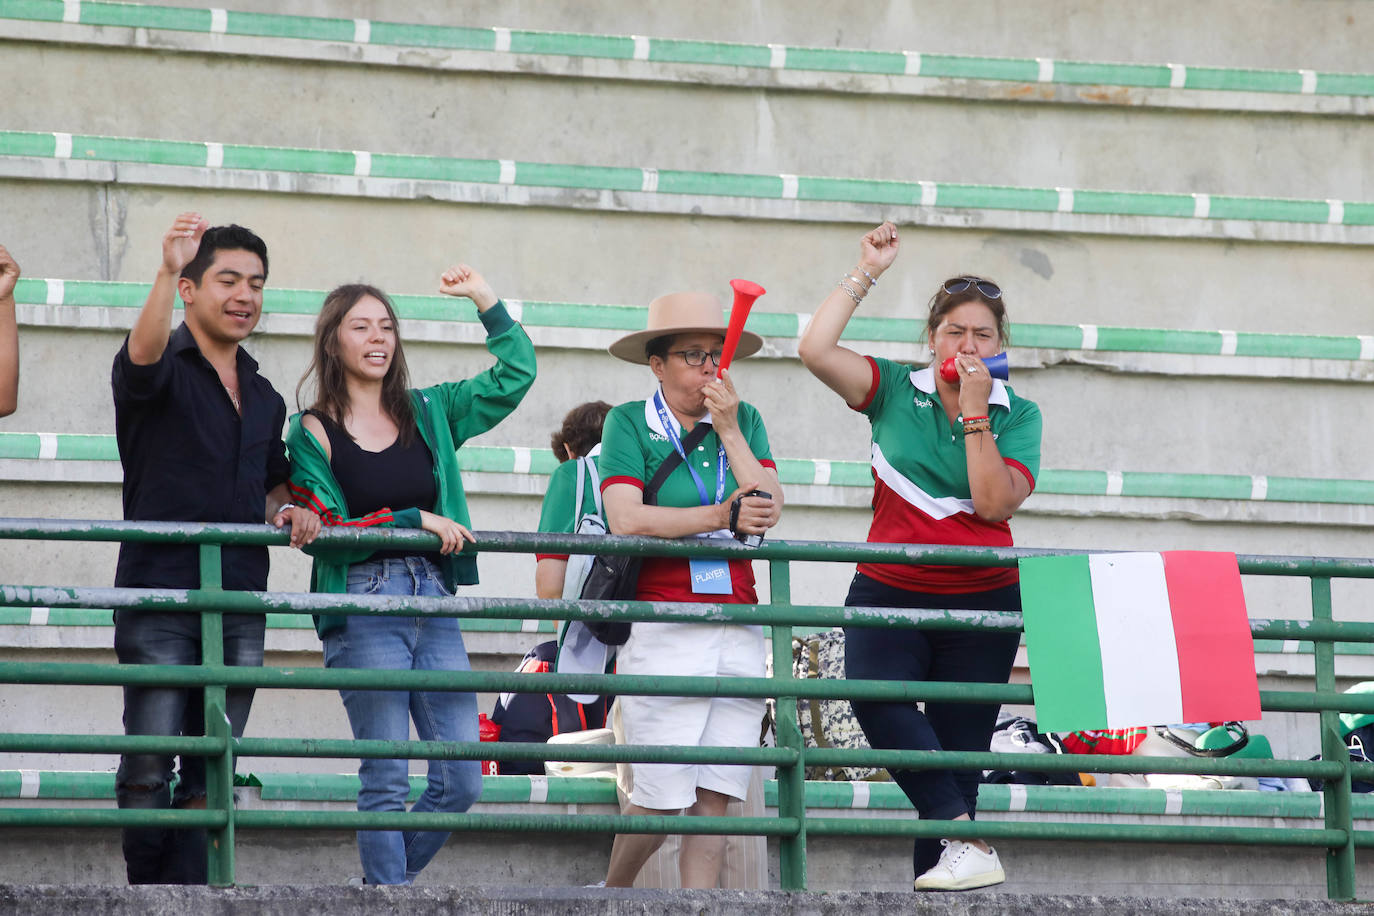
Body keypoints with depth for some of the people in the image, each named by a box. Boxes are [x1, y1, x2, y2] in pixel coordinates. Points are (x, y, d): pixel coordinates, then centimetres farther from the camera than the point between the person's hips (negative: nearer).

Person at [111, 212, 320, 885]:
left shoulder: (265, 399, 20)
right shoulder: (162, 371, 0)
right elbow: (143, 357, -24)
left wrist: (288, 511, 7)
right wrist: (168, 272, -41)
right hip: (159, 597, -5)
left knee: (211, 774, 2)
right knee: (148, 769, -8)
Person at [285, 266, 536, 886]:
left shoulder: (428, 412, 14)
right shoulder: (314, 431, 3)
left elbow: (515, 375, 15)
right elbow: (322, 528, -5)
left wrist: (485, 300, 8)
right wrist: (416, 521, -9)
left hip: (434, 603, 5)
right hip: (364, 607, -5)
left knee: (461, 781, -1)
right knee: (386, 778, -8)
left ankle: (386, 884, 16)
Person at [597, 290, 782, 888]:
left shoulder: (744, 421, 12)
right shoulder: (630, 423, 0)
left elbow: (770, 510, 0)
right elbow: (626, 520, -13)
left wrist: (729, 430, -5)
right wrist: (722, 516, -12)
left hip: (738, 631, 4)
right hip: (663, 630, -4)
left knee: (715, 797, 0)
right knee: (662, 800, -5)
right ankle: (610, 897, 18)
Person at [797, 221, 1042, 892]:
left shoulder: (1018, 417, 4)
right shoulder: (895, 391, 5)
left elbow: (994, 503, -10)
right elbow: (815, 350, -9)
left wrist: (974, 415, -12)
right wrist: (865, 274, -4)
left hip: (981, 606, 1)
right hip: (889, 592, -1)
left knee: (958, 751, 0)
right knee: (875, 695, -30)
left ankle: (934, 887, 0)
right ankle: (971, 844, -32)